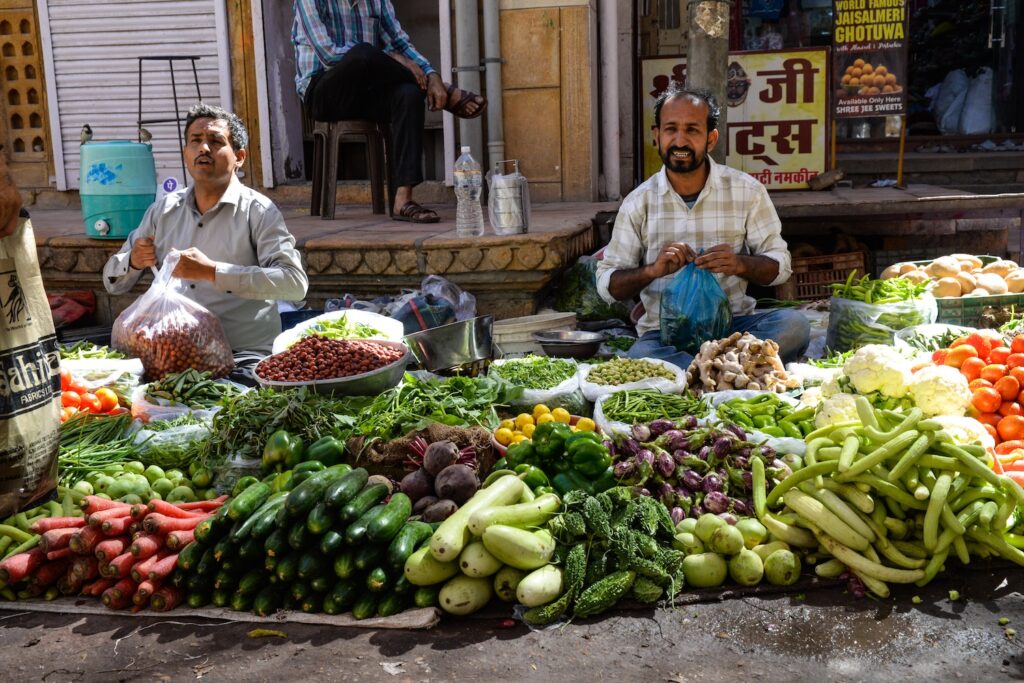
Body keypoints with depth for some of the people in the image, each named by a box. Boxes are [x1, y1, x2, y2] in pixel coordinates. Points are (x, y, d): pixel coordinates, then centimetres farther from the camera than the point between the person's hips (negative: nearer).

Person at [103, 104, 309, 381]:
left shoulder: (258, 211, -2)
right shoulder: (163, 210, 13)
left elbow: (295, 283, -17)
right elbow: (113, 282, 21)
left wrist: (212, 272, -21)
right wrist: (133, 262, -3)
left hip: (242, 355, -5)